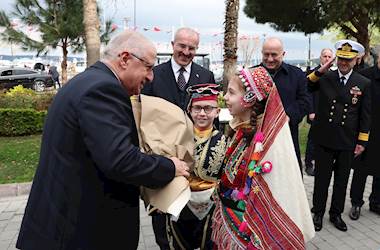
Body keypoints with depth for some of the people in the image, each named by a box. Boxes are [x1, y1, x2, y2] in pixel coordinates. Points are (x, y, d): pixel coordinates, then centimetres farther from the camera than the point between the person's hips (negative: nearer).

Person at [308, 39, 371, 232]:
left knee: (342, 179, 15)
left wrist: (362, 141, -1)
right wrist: (320, 71, -20)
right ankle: (318, 213, 26)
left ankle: (336, 214, 32)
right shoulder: (324, 77, -2)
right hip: (324, 138, -1)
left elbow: (365, 115, 2)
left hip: (348, 142, 1)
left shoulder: (364, 83, 0)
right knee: (321, 178, 10)